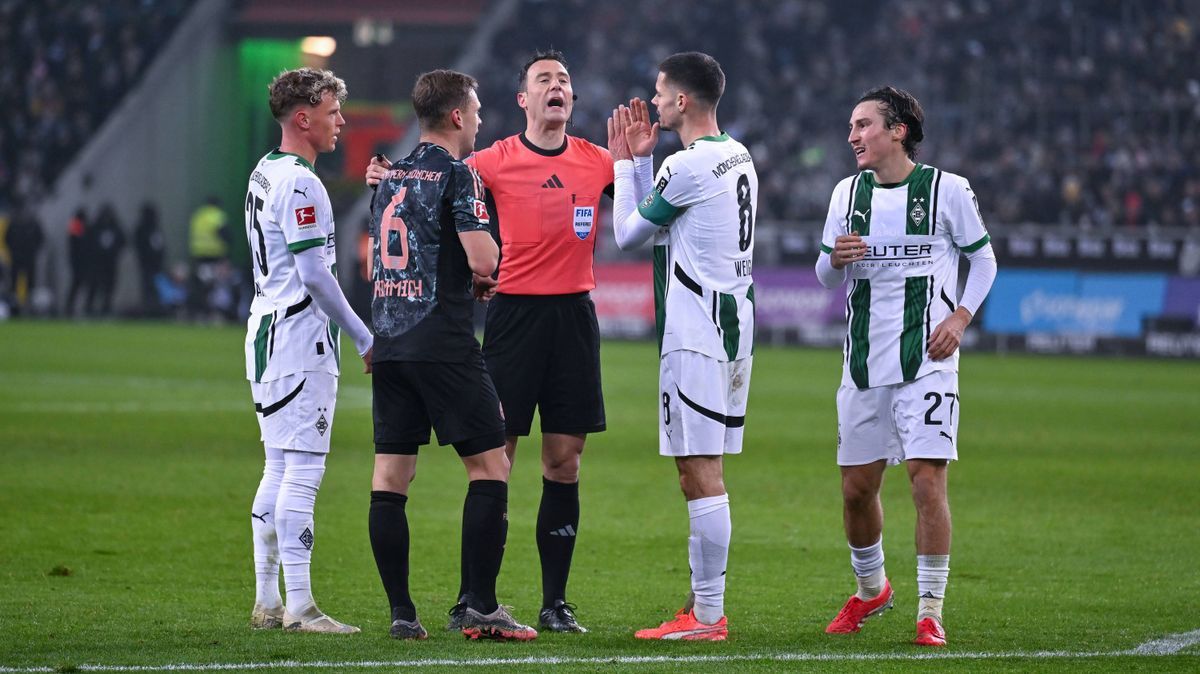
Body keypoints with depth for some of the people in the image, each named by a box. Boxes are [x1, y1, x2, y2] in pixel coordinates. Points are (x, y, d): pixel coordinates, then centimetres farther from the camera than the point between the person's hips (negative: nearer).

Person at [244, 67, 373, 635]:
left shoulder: (264, 174, 15)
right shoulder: (300, 183, -16)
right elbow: (315, 274, -18)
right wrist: (365, 338, -11)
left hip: (267, 332, 10)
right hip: (300, 338, -10)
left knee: (279, 471, 12)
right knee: (302, 472, -9)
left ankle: (267, 602, 15)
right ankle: (299, 606, -10)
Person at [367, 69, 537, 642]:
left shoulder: (390, 177, 15)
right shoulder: (455, 174, -8)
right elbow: (484, 260, -16)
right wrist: (486, 271, 7)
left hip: (389, 338, 7)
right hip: (443, 343, -7)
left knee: (391, 475, 4)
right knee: (490, 464, -2)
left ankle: (401, 612, 4)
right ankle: (480, 608, -8)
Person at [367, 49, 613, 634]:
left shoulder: (597, 162, 8)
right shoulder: (494, 162, 0)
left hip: (575, 315, 3)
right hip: (514, 315, -3)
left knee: (564, 465, 5)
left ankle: (555, 603, 11)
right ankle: (469, 601, 0)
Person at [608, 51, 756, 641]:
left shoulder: (688, 165, -15)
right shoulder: (739, 157, 15)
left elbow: (628, 234, -2)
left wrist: (625, 163, 9)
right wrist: (640, 160, 20)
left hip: (696, 333, -10)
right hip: (734, 321, 10)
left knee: (700, 471, -9)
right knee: (704, 471, 13)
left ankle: (707, 616, -9)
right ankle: (704, 607, 16)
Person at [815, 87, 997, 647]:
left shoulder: (947, 190, -3)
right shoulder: (848, 193, 9)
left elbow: (982, 258, 6)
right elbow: (827, 277, 16)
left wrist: (961, 316, -8)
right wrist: (836, 259, -7)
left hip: (926, 362, -5)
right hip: (864, 363, 5)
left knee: (927, 477, -14)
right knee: (856, 488, 8)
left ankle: (930, 610, -7)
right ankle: (871, 589, 32)